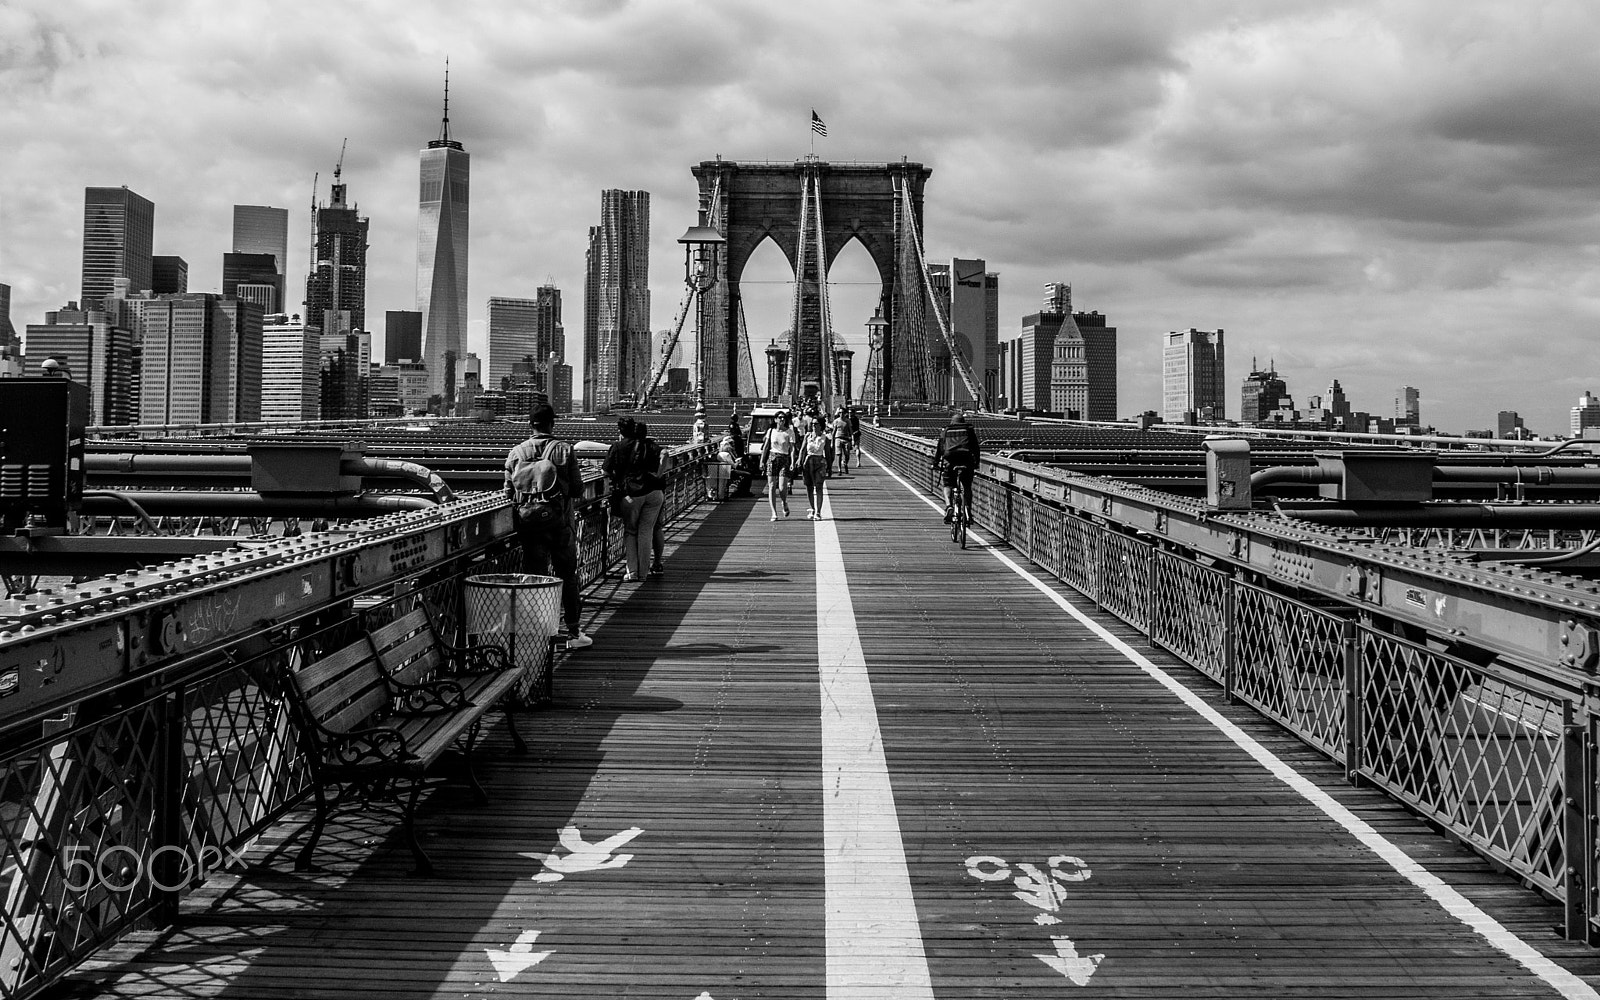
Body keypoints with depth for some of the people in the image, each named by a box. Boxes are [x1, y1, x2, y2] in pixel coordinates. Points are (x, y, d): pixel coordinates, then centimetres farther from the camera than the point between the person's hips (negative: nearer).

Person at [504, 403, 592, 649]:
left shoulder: (516, 453, 0)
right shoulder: (565, 450, -6)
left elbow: (509, 492, 4)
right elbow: (578, 489, -6)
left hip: (528, 525, 2)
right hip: (560, 523, -2)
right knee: (567, 577, 9)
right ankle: (574, 633, 13)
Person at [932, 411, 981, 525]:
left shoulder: (945, 432, 21)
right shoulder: (969, 430, 21)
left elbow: (939, 449, 21)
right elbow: (975, 448, 20)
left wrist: (935, 464, 29)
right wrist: (976, 464, 29)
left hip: (949, 460, 0)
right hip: (967, 460, 0)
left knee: (948, 485, 12)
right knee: (967, 487, 13)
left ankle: (948, 506, -13)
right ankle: (968, 512, 1)